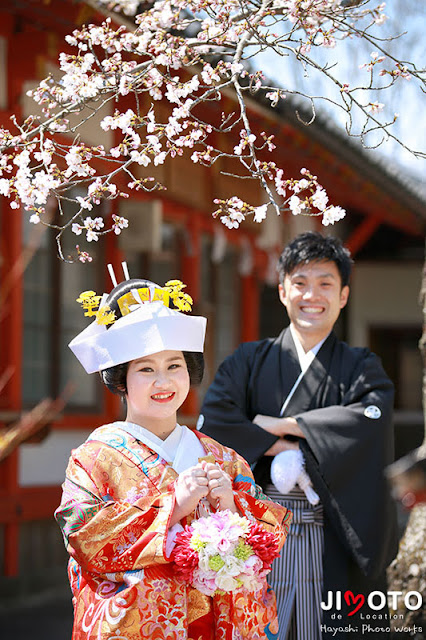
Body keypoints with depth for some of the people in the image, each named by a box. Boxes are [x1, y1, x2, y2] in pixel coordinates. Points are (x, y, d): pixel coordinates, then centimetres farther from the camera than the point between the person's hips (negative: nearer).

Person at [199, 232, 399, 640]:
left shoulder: (360, 368, 9)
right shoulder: (250, 361, 10)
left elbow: (372, 420, -13)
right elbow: (213, 420, -6)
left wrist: (282, 426, -10)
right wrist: (279, 447, -15)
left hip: (331, 541, 0)